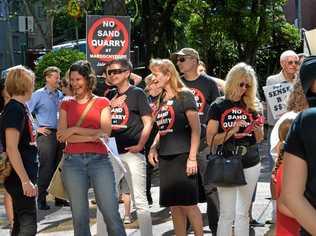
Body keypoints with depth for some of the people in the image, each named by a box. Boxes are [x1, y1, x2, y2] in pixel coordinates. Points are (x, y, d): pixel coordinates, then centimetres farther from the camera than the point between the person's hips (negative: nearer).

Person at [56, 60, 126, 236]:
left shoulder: (102, 103, 10)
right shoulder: (66, 105, 13)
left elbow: (105, 132, -2)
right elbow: (62, 136, 1)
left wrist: (75, 130, -5)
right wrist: (91, 136, -9)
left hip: (99, 160, -1)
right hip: (73, 162, 1)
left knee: (111, 213, -8)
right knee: (79, 216, 2)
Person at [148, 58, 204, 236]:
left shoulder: (184, 95, -7)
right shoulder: (161, 99, 13)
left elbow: (196, 128, -11)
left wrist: (192, 158, -16)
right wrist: (153, 148, 5)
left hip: (182, 156, -7)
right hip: (165, 158, 7)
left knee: (188, 204, -7)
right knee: (174, 206, 7)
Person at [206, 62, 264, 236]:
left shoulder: (252, 106, 5)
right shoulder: (218, 106, -3)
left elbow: (259, 139, 9)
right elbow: (211, 140, -8)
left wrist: (258, 128, -12)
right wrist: (232, 131, -21)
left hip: (250, 165, 3)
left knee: (243, 213, 10)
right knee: (227, 214, -1)